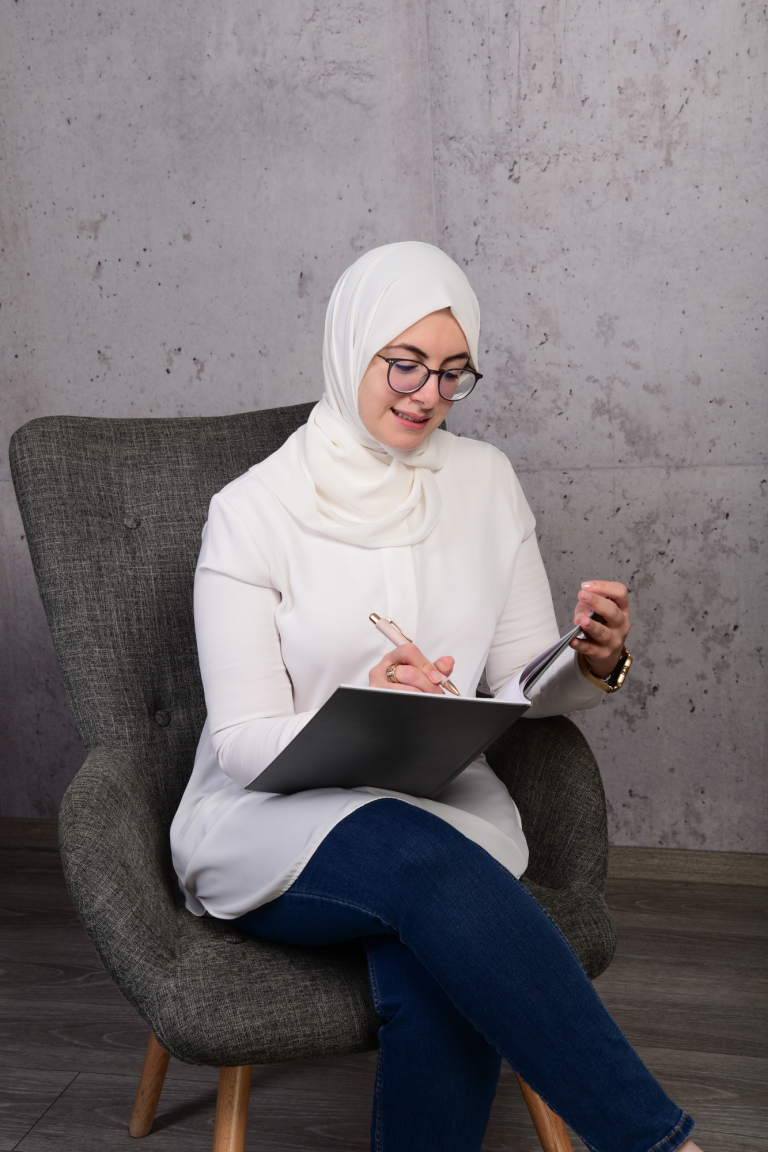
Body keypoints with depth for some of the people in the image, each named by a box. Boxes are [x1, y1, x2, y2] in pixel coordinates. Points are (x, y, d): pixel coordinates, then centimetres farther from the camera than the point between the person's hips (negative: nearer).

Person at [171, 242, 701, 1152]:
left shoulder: (484, 481, 6)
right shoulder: (254, 511, -5)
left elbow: (522, 684, 9)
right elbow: (245, 743, -8)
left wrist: (593, 665, -15)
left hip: (440, 804, 3)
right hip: (271, 825, -2)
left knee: (433, 980, -32)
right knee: (424, 859, -36)